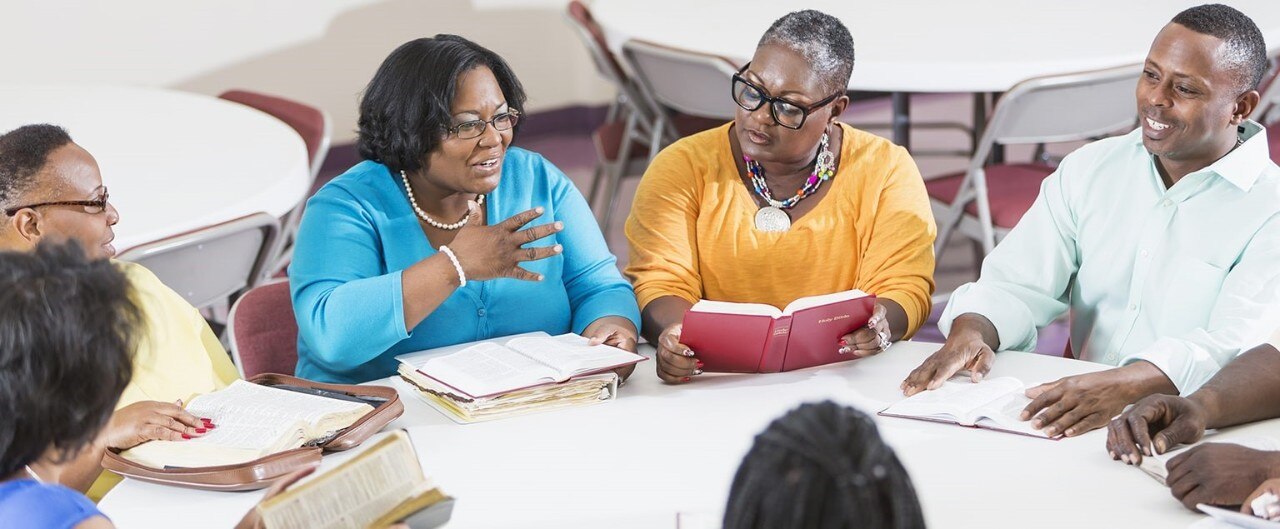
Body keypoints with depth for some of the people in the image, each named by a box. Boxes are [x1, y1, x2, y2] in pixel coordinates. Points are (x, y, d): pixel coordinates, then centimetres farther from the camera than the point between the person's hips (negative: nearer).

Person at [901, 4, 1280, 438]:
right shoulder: (1089, 169, 13)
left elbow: (1237, 346, -18)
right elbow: (1018, 284, 8)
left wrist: (1122, 385, -36)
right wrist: (969, 331, -17)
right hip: (1077, 419, 5)